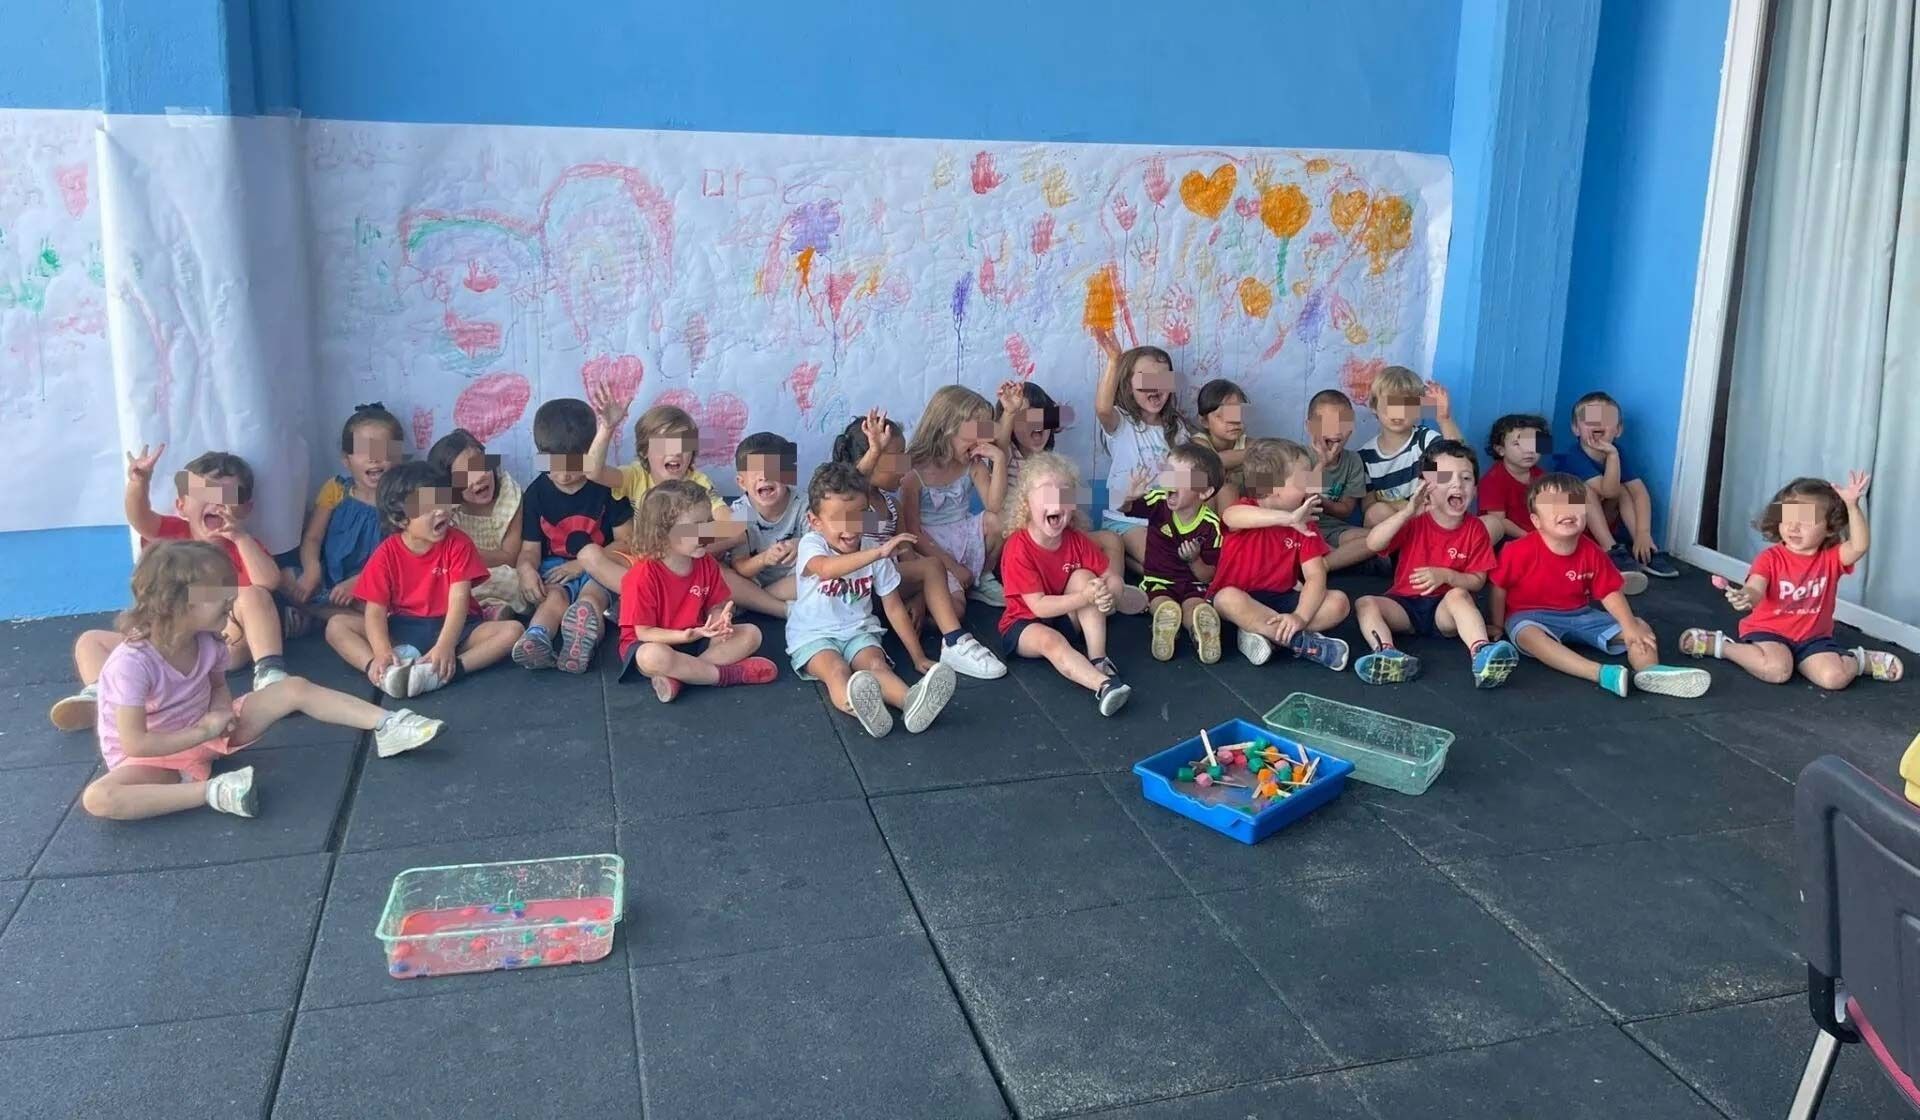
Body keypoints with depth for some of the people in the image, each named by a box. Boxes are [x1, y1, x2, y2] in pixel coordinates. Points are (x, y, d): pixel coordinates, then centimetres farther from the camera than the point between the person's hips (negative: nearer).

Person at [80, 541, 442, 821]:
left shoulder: (208, 643, -10)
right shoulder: (131, 663, -30)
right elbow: (135, 743, -30)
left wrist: (221, 710, -11)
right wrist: (204, 731, -24)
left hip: (208, 728, 6)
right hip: (153, 757, -6)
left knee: (294, 688, -9)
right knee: (97, 799, -38)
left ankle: (385, 726, -14)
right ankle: (214, 791, -39)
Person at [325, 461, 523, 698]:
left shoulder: (458, 544, -8)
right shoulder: (386, 554, -6)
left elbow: (459, 600, -17)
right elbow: (375, 611, -12)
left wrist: (445, 646, -34)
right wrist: (382, 653, -32)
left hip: (451, 627, -1)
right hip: (401, 629, 1)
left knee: (512, 630, -27)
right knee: (336, 625, -18)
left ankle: (441, 673, -45)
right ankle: (385, 673, -42)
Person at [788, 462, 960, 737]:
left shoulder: (874, 553, -2)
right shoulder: (811, 544, -14)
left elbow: (894, 608, 5)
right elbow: (827, 569, -40)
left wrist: (918, 657, 2)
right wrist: (878, 553, -49)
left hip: (858, 632, 3)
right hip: (813, 635, -3)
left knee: (876, 664, -30)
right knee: (836, 670, -34)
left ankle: (910, 702, -61)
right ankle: (857, 705, -68)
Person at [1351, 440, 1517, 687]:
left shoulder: (1475, 529, -3)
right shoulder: (1415, 521, -2)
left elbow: (1478, 580, -3)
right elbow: (1373, 544, -18)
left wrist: (1445, 575, -23)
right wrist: (1407, 512, -28)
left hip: (1445, 610, -2)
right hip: (1404, 604, 2)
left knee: (1458, 594, -34)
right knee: (1365, 603, -23)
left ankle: (1481, 653, -57)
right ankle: (1387, 655, -51)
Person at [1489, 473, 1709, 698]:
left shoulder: (1591, 553, -5)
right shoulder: (1519, 552, -18)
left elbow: (1610, 593, -4)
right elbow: (1499, 589, -7)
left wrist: (1631, 627, -17)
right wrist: (1498, 627, -2)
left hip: (1580, 614, 5)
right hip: (1532, 616, -5)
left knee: (1641, 628, -7)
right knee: (1527, 635, -42)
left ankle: (1650, 671, -39)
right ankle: (1602, 674, -54)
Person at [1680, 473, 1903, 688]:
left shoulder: (1832, 557, -2)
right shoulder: (1770, 558, -10)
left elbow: (1859, 546, -23)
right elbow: (1756, 591, -26)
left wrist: (1852, 506, -32)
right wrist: (1746, 597, -52)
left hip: (1813, 638, 2)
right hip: (1768, 632, -2)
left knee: (1835, 677, -25)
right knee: (1777, 670, -33)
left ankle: (1861, 661, 11)